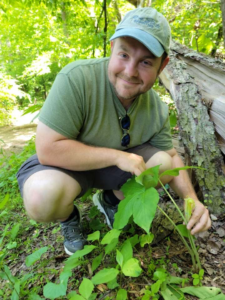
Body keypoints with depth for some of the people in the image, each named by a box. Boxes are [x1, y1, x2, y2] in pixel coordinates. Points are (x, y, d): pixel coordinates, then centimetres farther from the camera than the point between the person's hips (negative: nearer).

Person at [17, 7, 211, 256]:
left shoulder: (157, 110, -11)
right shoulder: (76, 78, -29)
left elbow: (172, 156, 1)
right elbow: (48, 149, -31)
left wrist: (192, 199, -16)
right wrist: (117, 156, -29)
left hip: (112, 166, 5)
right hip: (65, 163, -4)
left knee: (164, 162, -13)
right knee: (43, 196, -35)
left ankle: (110, 200, 13)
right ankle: (68, 218, 5)